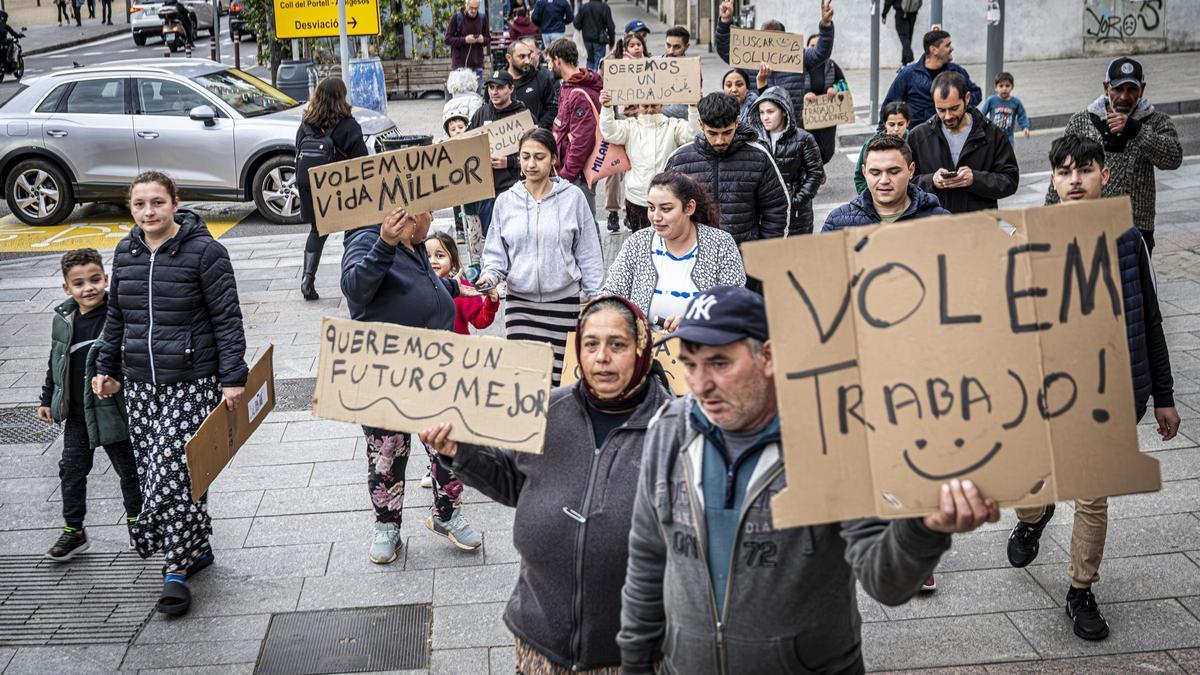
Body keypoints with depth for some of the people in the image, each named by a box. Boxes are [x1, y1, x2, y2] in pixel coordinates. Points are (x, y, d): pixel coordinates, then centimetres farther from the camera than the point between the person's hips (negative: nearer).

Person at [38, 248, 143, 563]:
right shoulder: (62, 321, 0)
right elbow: (55, 363, 13)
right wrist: (47, 399, 15)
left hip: (114, 411, -4)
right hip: (76, 414, 4)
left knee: (128, 467, 12)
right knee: (71, 470, 9)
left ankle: (136, 521, 32)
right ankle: (73, 531, 22)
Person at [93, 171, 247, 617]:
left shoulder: (204, 251, -9)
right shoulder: (125, 252, 8)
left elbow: (227, 319, -9)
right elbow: (115, 316, 19)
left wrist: (233, 377, -13)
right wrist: (106, 368, 19)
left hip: (191, 383, -6)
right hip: (140, 383, 6)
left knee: (174, 473, -11)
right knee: (151, 471, 7)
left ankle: (177, 568, 0)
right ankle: (196, 549, 23)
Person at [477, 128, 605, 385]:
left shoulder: (573, 197, 1)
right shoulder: (505, 201, 5)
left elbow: (588, 254, 5)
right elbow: (496, 254, 10)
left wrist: (597, 300, 3)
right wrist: (489, 276, -10)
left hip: (564, 301, -1)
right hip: (520, 302, 1)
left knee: (557, 375, -2)